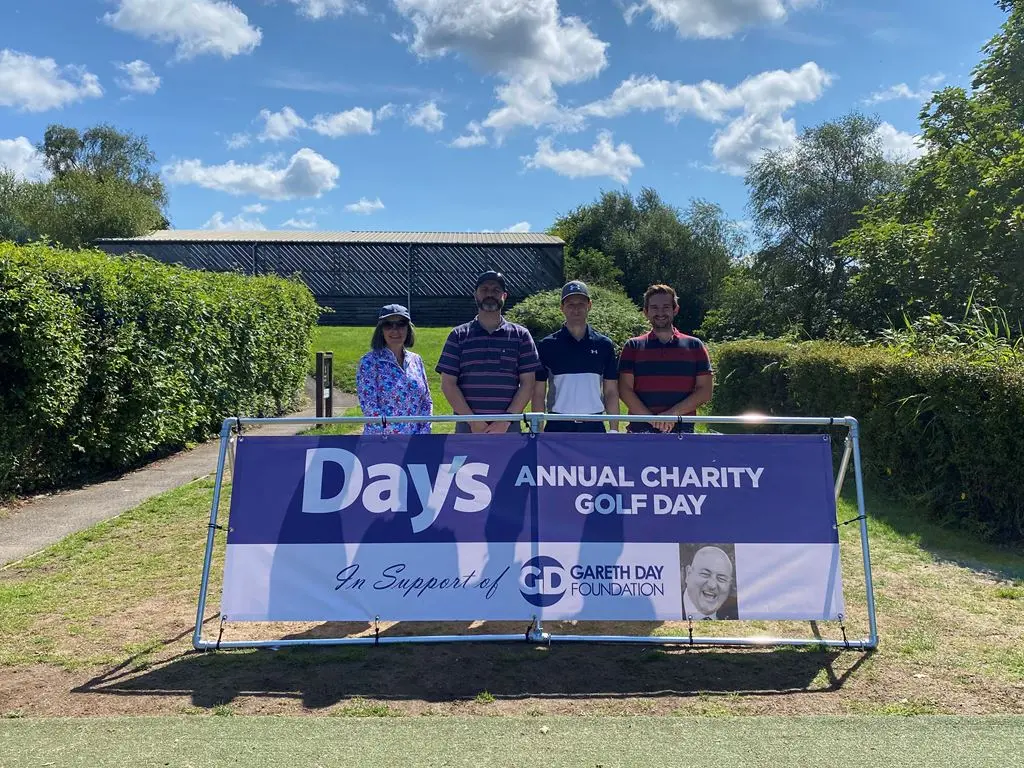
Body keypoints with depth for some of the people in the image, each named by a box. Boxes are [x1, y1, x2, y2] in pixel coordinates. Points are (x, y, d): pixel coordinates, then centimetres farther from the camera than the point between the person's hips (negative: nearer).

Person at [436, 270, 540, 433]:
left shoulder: (521, 336, 8)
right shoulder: (458, 335, 7)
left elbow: (527, 383, 2)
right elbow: (448, 383, 1)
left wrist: (506, 421, -9)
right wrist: (473, 421, -9)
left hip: (509, 427, 0)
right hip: (468, 427, 0)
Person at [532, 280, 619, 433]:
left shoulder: (604, 345, 6)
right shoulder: (546, 345, 2)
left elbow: (611, 391, 8)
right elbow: (539, 393, 3)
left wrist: (614, 429, 1)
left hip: (594, 426, 1)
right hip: (558, 426, -1)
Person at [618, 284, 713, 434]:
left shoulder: (694, 346, 10)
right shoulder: (633, 347, 9)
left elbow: (705, 390, 3)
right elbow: (624, 389, 0)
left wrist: (674, 413, -12)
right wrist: (651, 418, -14)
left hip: (682, 431, 1)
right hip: (641, 432, 0)